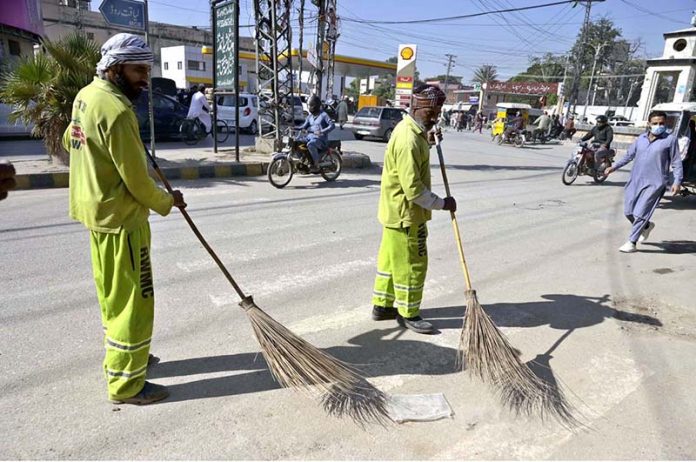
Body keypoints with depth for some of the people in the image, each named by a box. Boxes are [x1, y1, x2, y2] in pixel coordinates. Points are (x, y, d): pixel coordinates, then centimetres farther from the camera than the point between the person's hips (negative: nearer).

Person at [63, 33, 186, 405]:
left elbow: (69, 141, 25)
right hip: (120, 217, -10)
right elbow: (137, 181, -20)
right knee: (133, 300, -1)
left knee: (111, 293, 20)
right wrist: (167, 202, -4)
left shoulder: (86, 95, 8)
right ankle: (126, 384, 9)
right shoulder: (116, 110, -23)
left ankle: (120, 355, 37)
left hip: (95, 209, 10)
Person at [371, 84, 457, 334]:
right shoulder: (409, 140, -26)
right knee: (411, 264, 3)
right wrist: (442, 204, -16)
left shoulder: (411, 129, 7)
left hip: (396, 210, 10)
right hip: (405, 213, -10)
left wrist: (430, 137, 17)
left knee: (390, 259, 17)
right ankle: (407, 313, 18)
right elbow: (414, 189, -28)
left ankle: (382, 305, 30)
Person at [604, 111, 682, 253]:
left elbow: (676, 162, -3)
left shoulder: (670, 139, -3)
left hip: (655, 184, -5)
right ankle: (647, 226, 38)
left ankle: (631, 243, -2)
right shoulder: (641, 138, 10)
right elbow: (629, 155, 19)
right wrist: (614, 167, 10)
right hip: (635, 181, 6)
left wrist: (677, 181, -12)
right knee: (629, 212, 10)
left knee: (641, 213, -11)